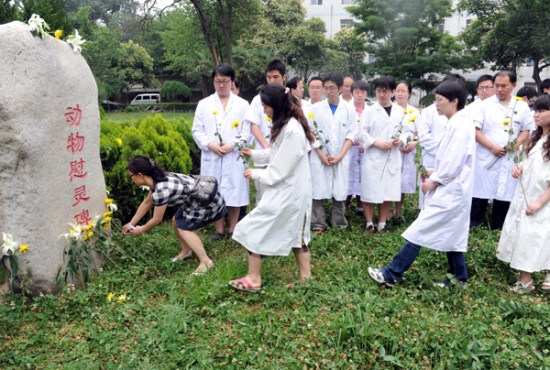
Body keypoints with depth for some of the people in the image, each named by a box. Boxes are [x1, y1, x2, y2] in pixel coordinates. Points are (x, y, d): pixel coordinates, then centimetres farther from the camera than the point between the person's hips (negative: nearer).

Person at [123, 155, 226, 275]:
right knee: (176, 221, 15)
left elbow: (157, 220, -14)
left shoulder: (161, 190, -26)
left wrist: (141, 230, 4)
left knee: (183, 227, -6)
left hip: (212, 205, -9)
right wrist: (131, 223, 22)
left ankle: (206, 262, -6)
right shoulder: (159, 180, 2)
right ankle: (186, 252, 30)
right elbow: (146, 203, 18)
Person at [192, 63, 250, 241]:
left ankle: (232, 230, 17)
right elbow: (197, 130, 5)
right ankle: (219, 230, 19)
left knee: (234, 194, 3)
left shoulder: (242, 104, 6)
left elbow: (247, 132, 0)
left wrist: (233, 145, -15)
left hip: (234, 157, -1)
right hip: (212, 157, 1)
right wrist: (210, 145, -11)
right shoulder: (204, 104, 9)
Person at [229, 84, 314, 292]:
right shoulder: (288, 124, 8)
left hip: (285, 192, -10)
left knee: (255, 228, 0)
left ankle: (253, 279, 11)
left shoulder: (292, 131, -24)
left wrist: (256, 174, -10)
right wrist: (254, 154, 13)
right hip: (293, 191, 10)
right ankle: (305, 276, 25)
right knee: (296, 231, 16)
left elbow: (280, 171, -21)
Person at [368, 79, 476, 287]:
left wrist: (434, 181, -12)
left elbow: (454, 163, -22)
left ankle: (392, 274, -2)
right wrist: (436, 172, 9)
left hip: (449, 191, -10)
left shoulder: (460, 126, -19)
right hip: (452, 190, 10)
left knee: (419, 230, -7)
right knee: (451, 234, 16)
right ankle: (459, 277, 27)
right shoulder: (459, 123, 13)